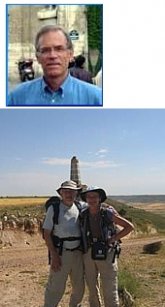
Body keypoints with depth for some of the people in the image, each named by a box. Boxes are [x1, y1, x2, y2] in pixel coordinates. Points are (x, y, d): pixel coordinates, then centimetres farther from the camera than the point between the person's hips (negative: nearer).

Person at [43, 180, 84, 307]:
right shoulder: (54, 209, -7)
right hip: (61, 253, -5)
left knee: (79, 286, 17)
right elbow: (47, 233, -8)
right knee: (56, 287, -3)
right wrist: (54, 255, -14)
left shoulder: (79, 209, 5)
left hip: (78, 252, 5)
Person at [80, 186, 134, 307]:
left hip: (106, 255, -4)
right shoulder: (84, 215, 1)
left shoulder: (108, 213, -11)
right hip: (89, 254, 4)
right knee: (92, 288, 17)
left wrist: (112, 239, -11)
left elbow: (129, 226, -8)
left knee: (109, 290, -3)